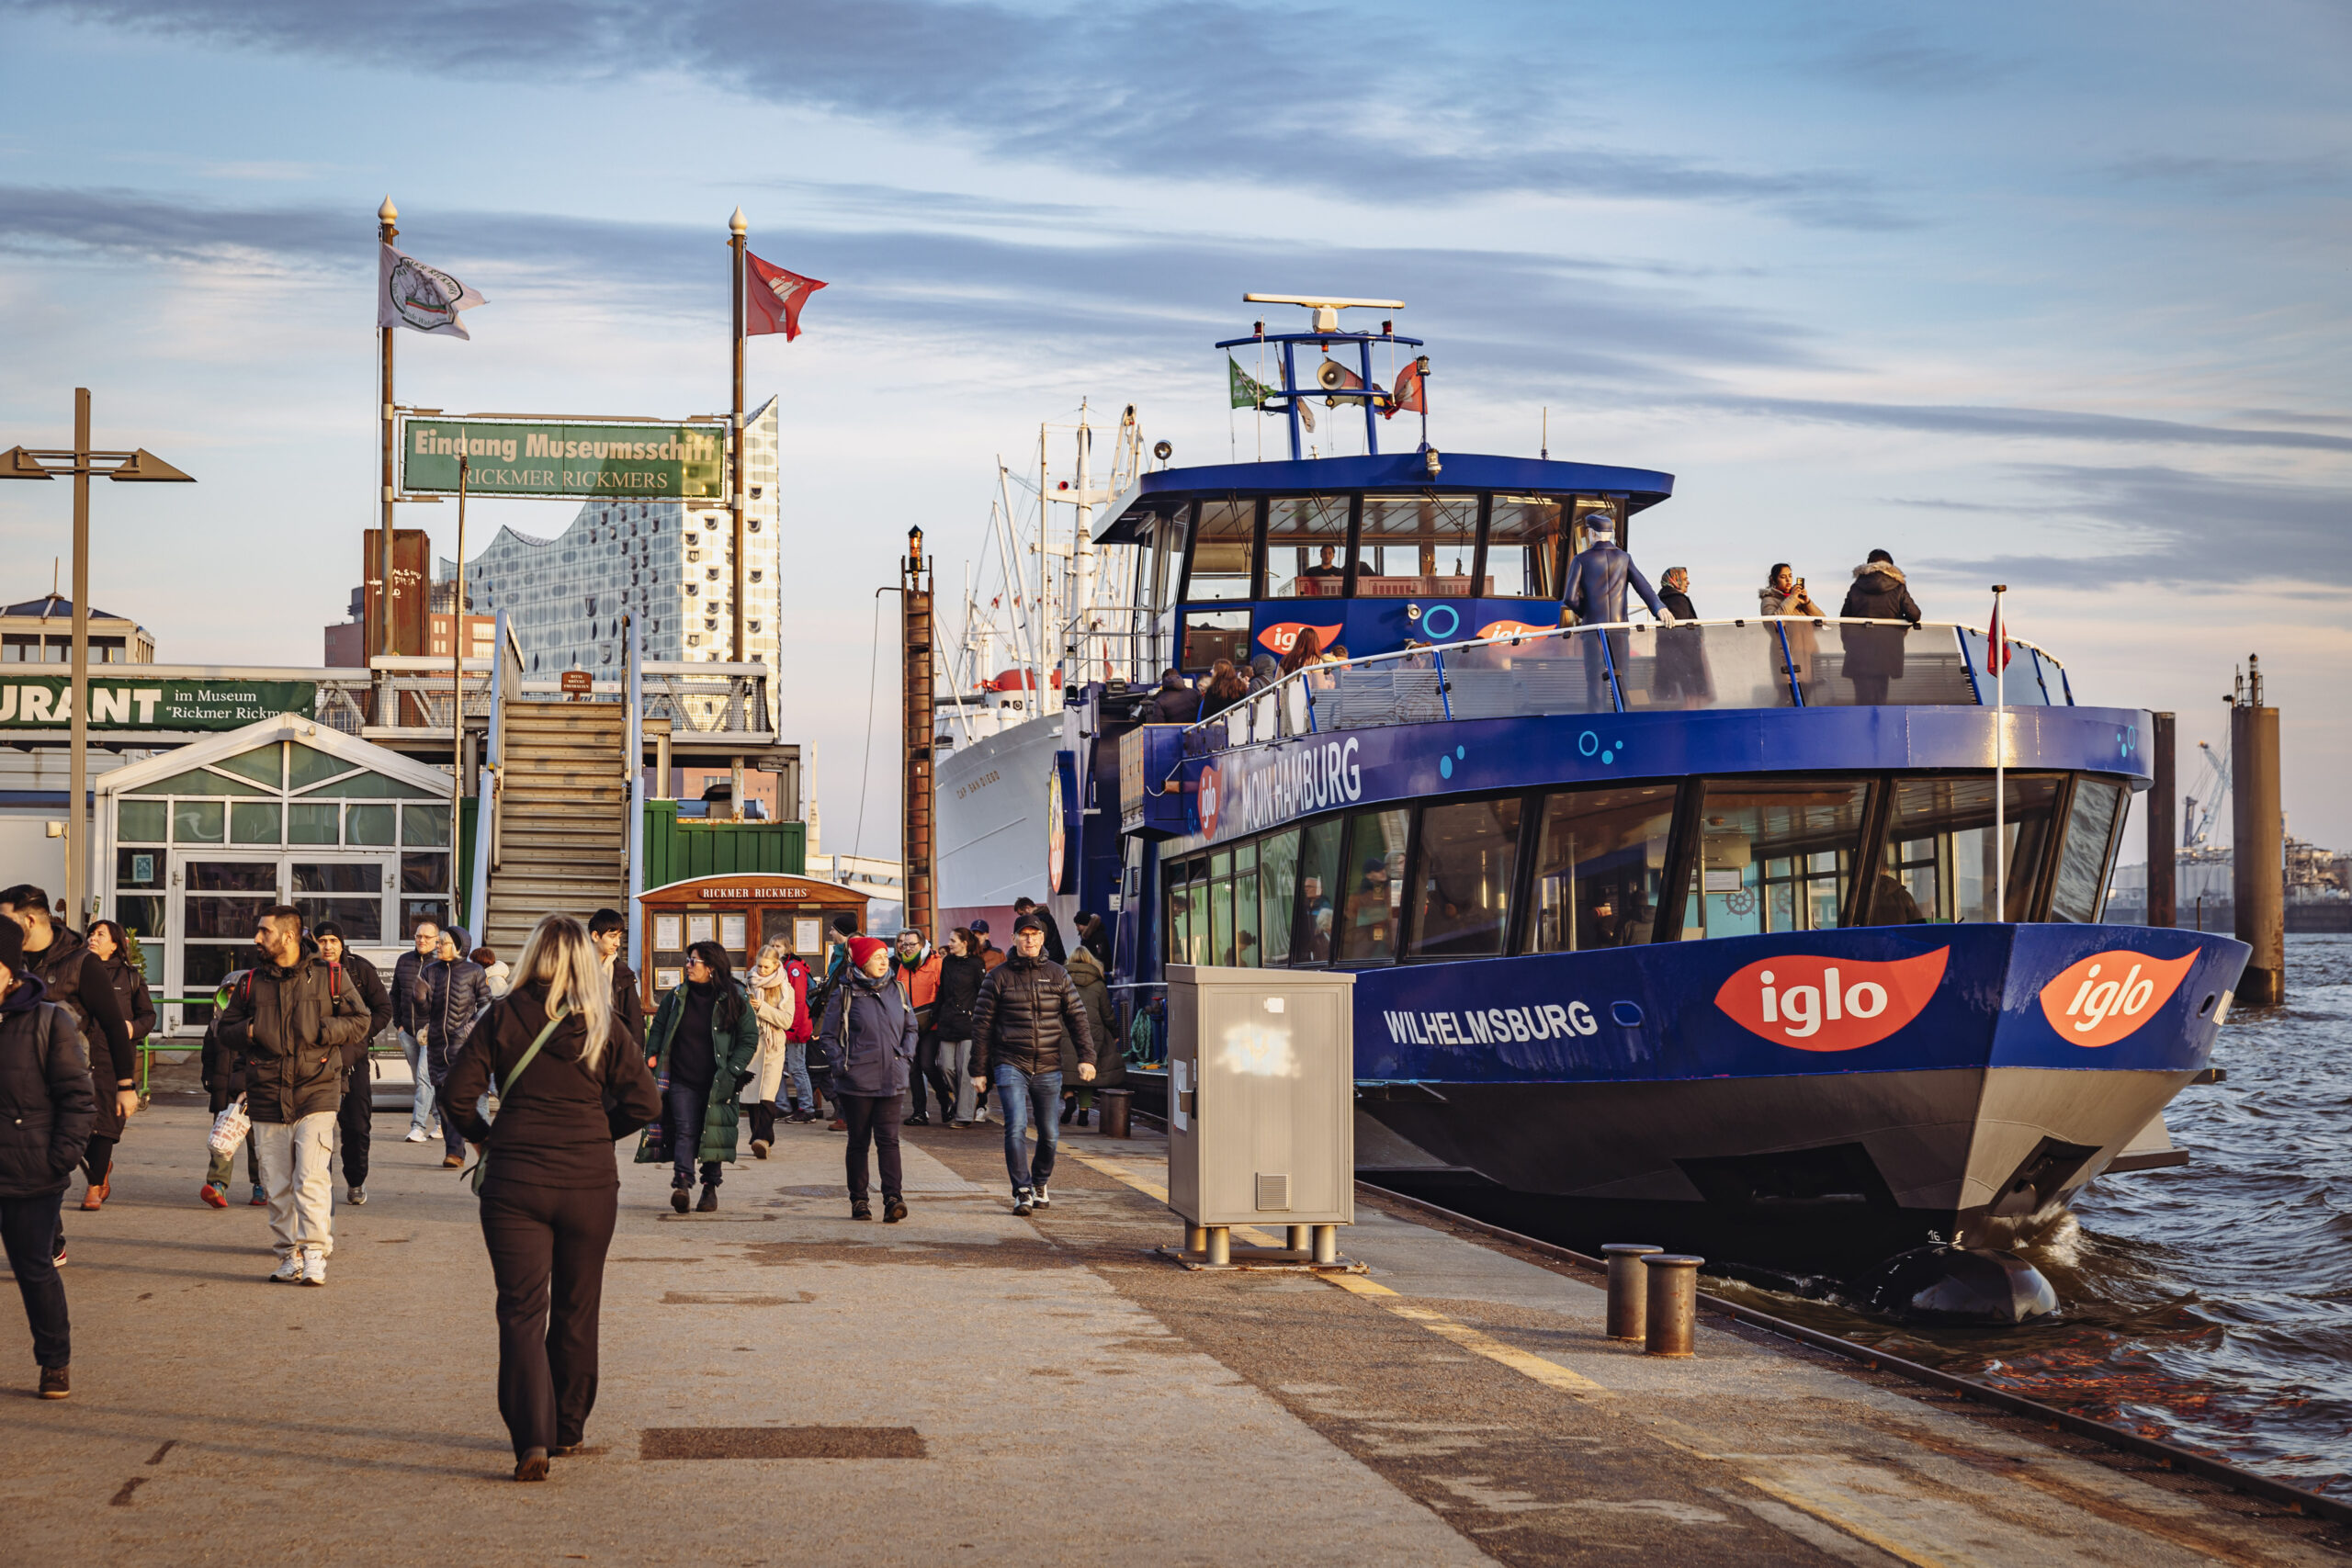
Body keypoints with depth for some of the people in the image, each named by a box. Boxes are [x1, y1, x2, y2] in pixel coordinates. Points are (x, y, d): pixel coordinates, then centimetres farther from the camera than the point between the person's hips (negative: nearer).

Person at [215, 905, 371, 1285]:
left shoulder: (329, 977, 3)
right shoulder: (251, 983, 12)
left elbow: (360, 1021, 7)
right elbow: (225, 1029, 19)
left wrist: (324, 1030, -9)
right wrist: (249, 1031, -2)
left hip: (316, 1093, -4)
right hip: (267, 1097, 4)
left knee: (312, 1179, -13)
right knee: (278, 1185, 5)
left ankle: (314, 1255, -11)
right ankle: (290, 1254, 13)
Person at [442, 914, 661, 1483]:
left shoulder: (504, 1016, -3)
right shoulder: (603, 1026, 0)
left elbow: (458, 1093, -6)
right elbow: (644, 1103, -3)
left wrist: (483, 1138, 11)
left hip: (514, 1181, -1)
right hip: (589, 1181, 1)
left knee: (522, 1310, -1)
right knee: (576, 1310, 16)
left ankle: (531, 1438, -16)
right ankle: (569, 1429, 26)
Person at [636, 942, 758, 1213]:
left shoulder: (734, 1000, -1)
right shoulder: (677, 997, 8)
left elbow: (749, 1039, 3)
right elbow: (658, 1027, 19)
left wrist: (731, 1072, -5)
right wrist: (652, 1056, 4)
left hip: (716, 1085, -1)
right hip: (681, 1081, 1)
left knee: (713, 1135, 4)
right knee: (685, 1130, -14)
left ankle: (710, 1188, 15)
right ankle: (681, 1184, -26)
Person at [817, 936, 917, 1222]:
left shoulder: (896, 992, 9)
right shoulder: (844, 994, -2)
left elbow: (910, 1029, 21)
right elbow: (827, 1036, 1)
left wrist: (905, 1057, 7)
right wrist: (841, 1065, -8)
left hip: (891, 1080, 2)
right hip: (857, 1081, -2)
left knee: (888, 1139, -7)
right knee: (858, 1141, 6)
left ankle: (893, 1198, -14)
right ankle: (858, 1200, 14)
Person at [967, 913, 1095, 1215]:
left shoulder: (1057, 974, 8)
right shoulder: (998, 977, 1)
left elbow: (1077, 1017, 9)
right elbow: (981, 1024, 4)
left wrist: (1086, 1057, -2)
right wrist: (979, 1069, 1)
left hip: (1048, 1068, 2)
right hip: (1010, 1065, -2)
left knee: (1049, 1133, 9)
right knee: (1016, 1127, -17)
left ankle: (1040, 1184, 31)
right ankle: (1022, 1192, -14)